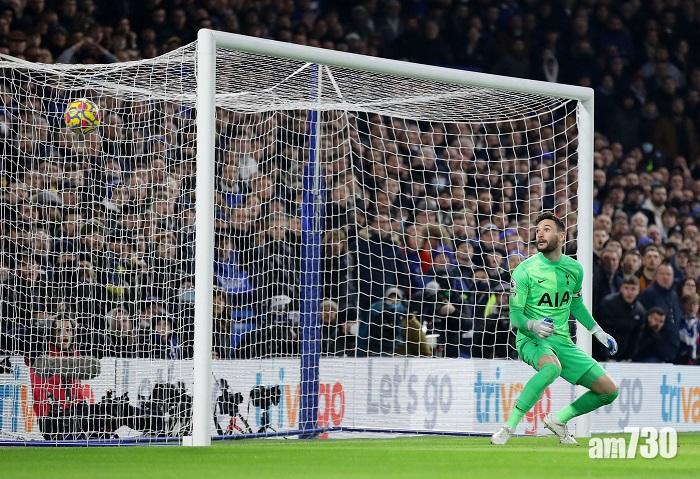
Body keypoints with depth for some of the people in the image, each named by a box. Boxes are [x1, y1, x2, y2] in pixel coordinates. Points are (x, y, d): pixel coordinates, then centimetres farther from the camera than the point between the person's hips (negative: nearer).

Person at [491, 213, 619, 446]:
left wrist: (599, 333, 21)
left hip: (563, 341, 6)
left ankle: (558, 420, 20)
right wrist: (534, 325, -32)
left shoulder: (574, 268, 5)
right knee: (552, 366, -41)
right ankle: (509, 427, -36)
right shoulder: (525, 270, -10)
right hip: (531, 339, -6)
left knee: (609, 390, -1)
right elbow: (515, 316, -11)